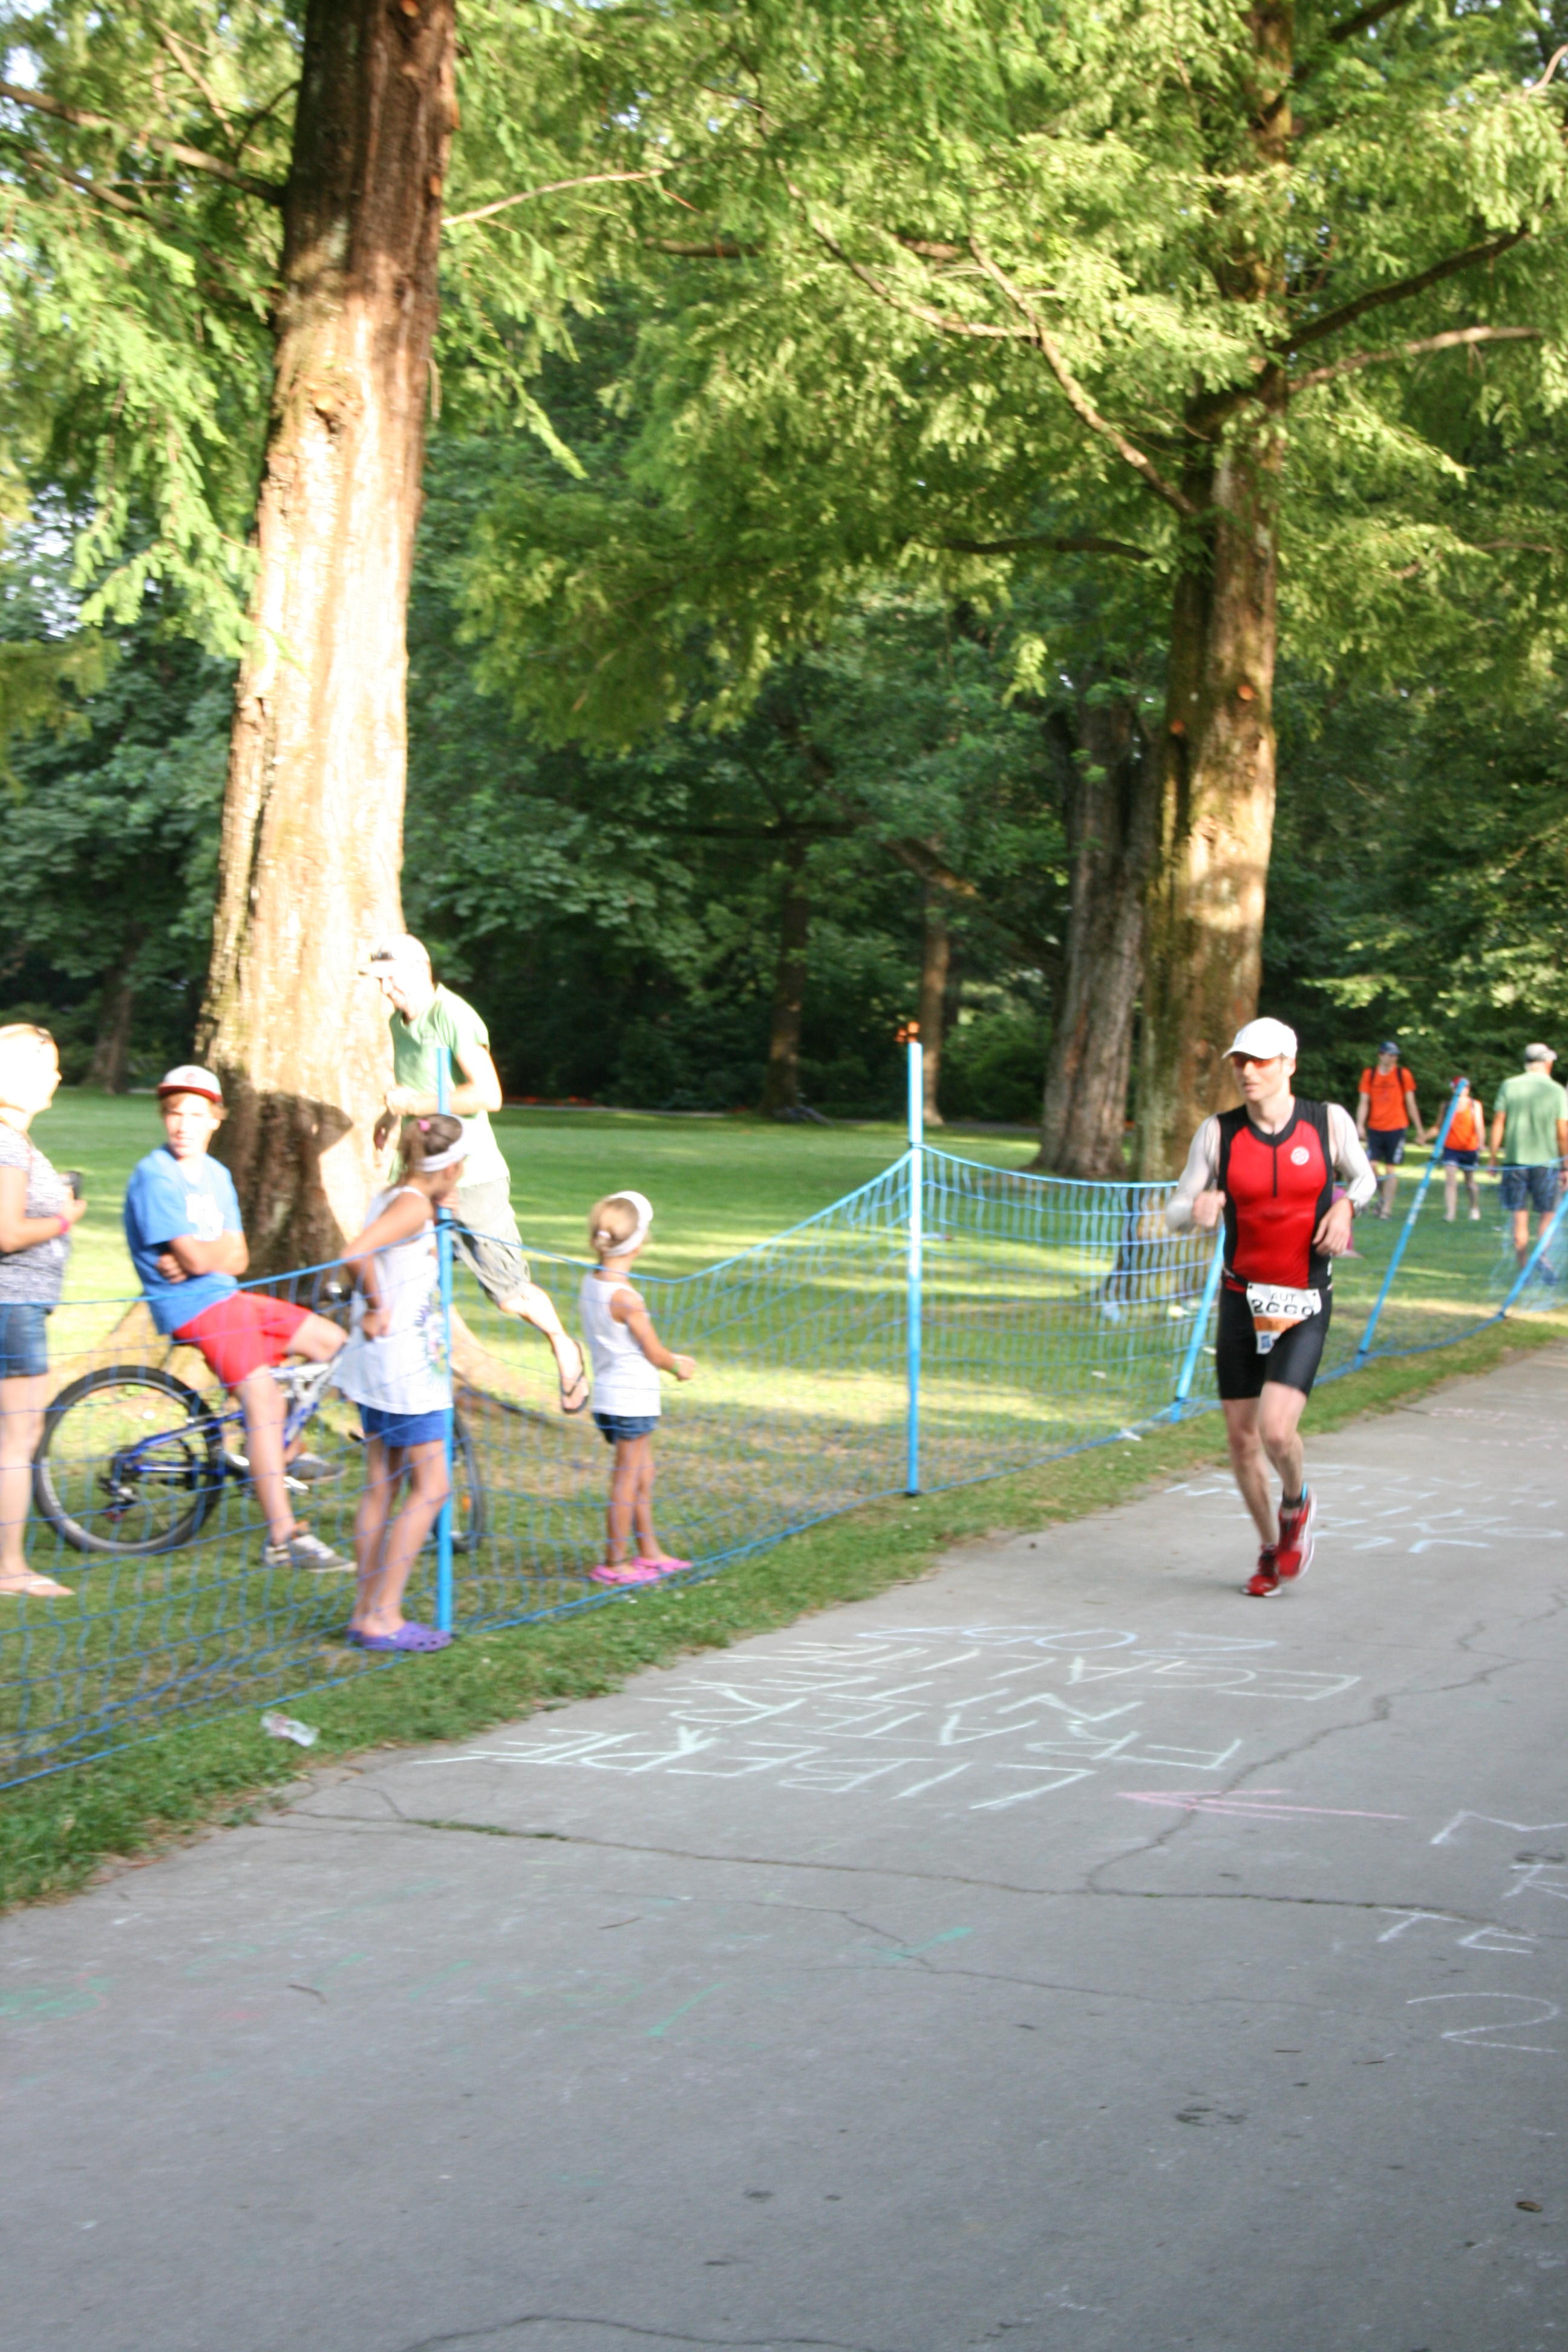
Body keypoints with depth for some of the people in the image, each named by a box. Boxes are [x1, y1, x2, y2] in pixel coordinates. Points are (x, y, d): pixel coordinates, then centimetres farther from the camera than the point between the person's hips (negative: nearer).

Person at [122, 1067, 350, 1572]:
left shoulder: (216, 1175, 13)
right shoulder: (155, 1177, -13)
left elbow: (238, 1260, 8)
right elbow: (198, 1259, -19)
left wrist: (207, 1256, -13)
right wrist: (224, 1249, 2)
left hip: (229, 1295, 9)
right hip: (193, 1306, -9)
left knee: (332, 1343, 12)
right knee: (261, 1401, -20)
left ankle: (283, 1452, 24)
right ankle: (284, 1539, -22)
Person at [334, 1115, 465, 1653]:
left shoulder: (392, 1198, 11)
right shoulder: (414, 1205, -17)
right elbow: (356, 1253, -31)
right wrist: (376, 1309, -20)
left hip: (382, 1366, 10)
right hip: (406, 1366, -9)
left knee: (381, 1488, 13)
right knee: (430, 1487, -2)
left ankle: (366, 1612, 17)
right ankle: (383, 1617, -2)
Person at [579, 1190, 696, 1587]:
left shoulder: (590, 1283, 4)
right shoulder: (625, 1297, -22)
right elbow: (655, 1354, -13)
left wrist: (672, 1361, 13)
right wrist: (679, 1366, 7)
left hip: (608, 1395, 9)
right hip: (633, 1400, -9)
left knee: (642, 1474, 19)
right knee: (627, 1480, 1)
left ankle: (649, 1553, 28)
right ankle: (614, 1564, 8)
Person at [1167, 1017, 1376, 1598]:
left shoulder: (1329, 1121, -6)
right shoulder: (1219, 1133, -4)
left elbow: (1363, 1177, 12)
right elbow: (1176, 1214, -1)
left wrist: (1345, 1206, -10)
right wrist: (1199, 1207, -24)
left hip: (1304, 1306, -2)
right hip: (1242, 1298, 2)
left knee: (1276, 1431, -18)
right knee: (1241, 1439, 6)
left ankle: (1296, 1504, 17)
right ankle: (1271, 1549, 30)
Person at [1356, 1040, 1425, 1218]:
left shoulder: (1403, 1074, 1)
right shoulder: (1369, 1074, 4)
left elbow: (1410, 1103, 6)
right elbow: (1364, 1102, 5)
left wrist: (1419, 1129, 8)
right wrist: (1360, 1125, -8)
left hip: (1397, 1128, -2)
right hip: (1375, 1128, 2)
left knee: (1391, 1168, -2)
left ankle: (1387, 1207, 5)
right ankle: (1385, 1198, 18)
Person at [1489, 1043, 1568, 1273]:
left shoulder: (1509, 1086, 1)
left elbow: (1498, 1124, 0)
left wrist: (1494, 1157, 7)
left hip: (1514, 1159, 1)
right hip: (1546, 1161, -1)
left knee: (1520, 1216, 7)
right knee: (1546, 1213, 11)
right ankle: (1543, 1255, -11)